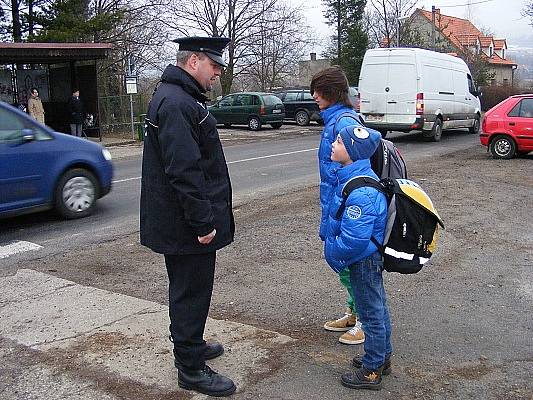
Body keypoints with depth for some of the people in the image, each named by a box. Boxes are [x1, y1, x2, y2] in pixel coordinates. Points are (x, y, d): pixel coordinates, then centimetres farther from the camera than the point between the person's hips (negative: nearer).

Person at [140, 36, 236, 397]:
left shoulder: (180, 98, 16)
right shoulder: (177, 104, -20)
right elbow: (183, 171, -27)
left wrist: (205, 216, 24)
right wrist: (203, 221, -23)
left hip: (181, 222, 11)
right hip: (188, 224, -11)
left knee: (187, 289, 22)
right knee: (192, 291, 0)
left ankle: (190, 344, 39)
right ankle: (191, 368, 13)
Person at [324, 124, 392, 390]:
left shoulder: (360, 191, -32)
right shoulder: (352, 176, 1)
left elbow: (355, 238, -32)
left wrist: (334, 255, -16)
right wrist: (332, 248, 14)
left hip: (364, 260, -10)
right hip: (371, 255, 10)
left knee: (371, 314, 6)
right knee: (378, 308, 22)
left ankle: (372, 370, 23)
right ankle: (382, 357, 40)